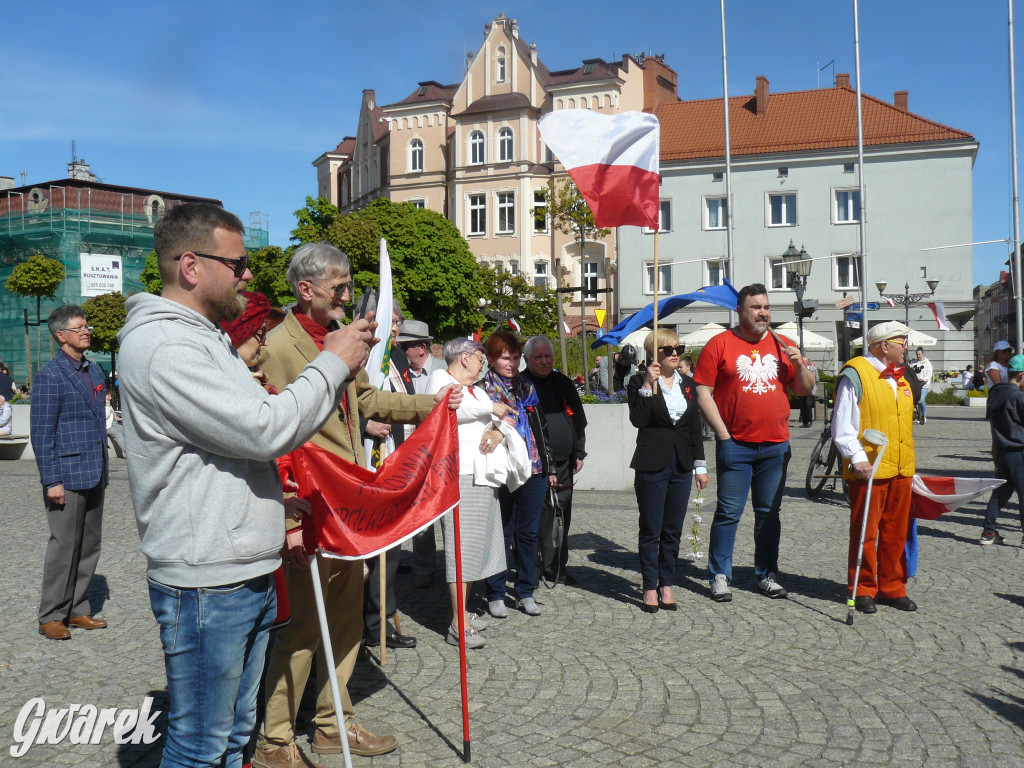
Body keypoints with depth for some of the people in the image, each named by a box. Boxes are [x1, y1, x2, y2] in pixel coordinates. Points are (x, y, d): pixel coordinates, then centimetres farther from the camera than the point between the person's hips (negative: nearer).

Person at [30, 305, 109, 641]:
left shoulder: (94, 371, 13)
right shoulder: (50, 376, -10)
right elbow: (41, 433, -12)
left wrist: (103, 468, 16)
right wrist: (52, 481, -15)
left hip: (94, 475, 7)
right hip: (68, 476, -7)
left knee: (89, 546, 13)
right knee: (64, 547, 0)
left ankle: (78, 609, 24)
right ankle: (51, 616, 13)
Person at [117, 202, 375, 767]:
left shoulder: (206, 337, 17)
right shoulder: (161, 347, -18)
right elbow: (265, 430, -24)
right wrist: (333, 364, -13)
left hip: (247, 573, 10)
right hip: (206, 586, -10)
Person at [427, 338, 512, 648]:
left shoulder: (477, 390, 25)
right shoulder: (440, 379, 1)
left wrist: (498, 430, -4)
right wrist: (491, 408, -10)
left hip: (482, 478, 8)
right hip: (457, 476, -8)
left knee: (477, 542, 9)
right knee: (462, 544, -11)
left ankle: (463, 612, 19)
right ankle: (458, 625, -10)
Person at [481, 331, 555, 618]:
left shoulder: (527, 386, 15)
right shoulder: (484, 387, -1)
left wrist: (549, 467, 18)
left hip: (534, 469, 5)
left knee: (528, 533, 10)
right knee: (502, 533, 2)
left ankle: (526, 591, 21)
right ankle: (495, 594, 15)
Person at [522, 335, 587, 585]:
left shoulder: (563, 383, 13)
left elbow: (578, 420, 19)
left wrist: (579, 453, 14)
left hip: (563, 464, 5)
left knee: (560, 519, 8)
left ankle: (555, 569, 18)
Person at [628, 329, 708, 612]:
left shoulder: (688, 384, 12)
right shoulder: (639, 382, -3)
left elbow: (695, 427, 14)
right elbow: (638, 420, -17)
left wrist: (700, 465, 10)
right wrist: (648, 385, -22)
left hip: (681, 465, 5)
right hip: (652, 465, -4)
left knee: (673, 530, 9)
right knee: (651, 530, 2)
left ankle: (667, 584, 19)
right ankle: (650, 587, 11)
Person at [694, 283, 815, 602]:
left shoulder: (782, 346, 12)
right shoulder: (720, 344, 0)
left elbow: (805, 390, 15)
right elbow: (703, 392, -4)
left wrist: (799, 364, -5)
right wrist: (723, 434, -10)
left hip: (776, 446, 4)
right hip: (735, 445, -4)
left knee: (769, 513, 10)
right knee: (729, 513, -1)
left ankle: (767, 574, 21)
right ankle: (719, 576, 9)